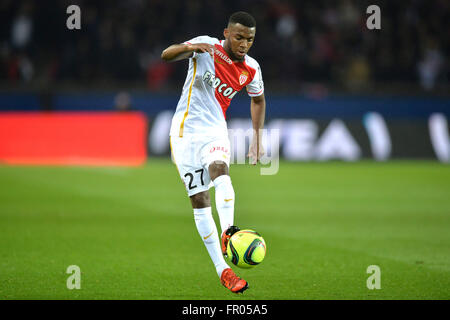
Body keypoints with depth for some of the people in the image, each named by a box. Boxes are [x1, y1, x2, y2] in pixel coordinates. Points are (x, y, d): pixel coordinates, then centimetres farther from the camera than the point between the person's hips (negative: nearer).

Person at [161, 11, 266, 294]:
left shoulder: (251, 69, 1)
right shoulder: (207, 46, -9)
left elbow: (258, 100, 21)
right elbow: (166, 55, -21)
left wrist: (258, 137, 16)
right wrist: (190, 47, -40)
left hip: (215, 131, 2)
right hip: (186, 130, -2)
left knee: (220, 172, -32)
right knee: (200, 201, -5)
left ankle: (227, 233, -51)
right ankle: (222, 270, -1)